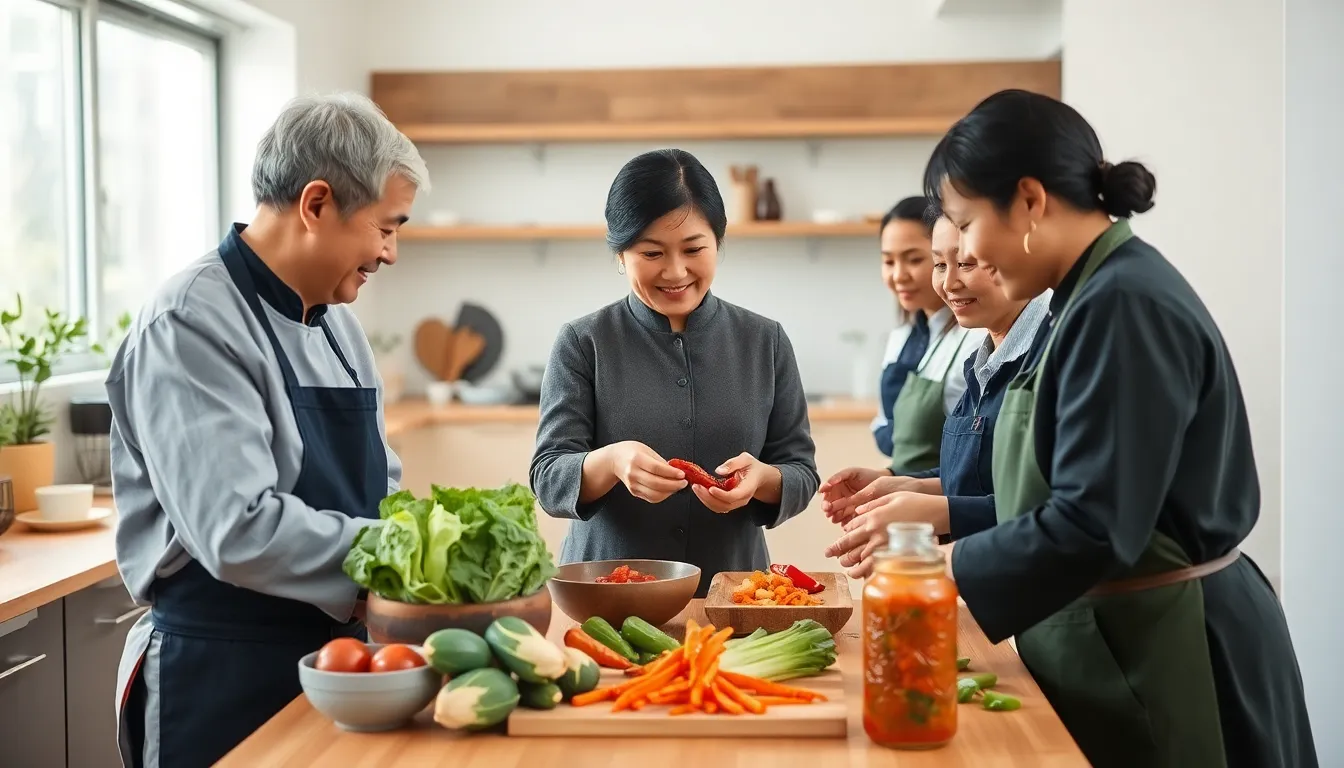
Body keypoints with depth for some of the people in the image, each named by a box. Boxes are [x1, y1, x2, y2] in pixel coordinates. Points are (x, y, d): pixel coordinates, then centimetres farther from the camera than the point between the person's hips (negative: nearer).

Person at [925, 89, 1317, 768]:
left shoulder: (1125, 307, -21)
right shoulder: (1102, 294, 10)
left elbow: (1090, 527, -26)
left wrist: (935, 572, -18)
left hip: (1160, 654, -9)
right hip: (1124, 641, 10)